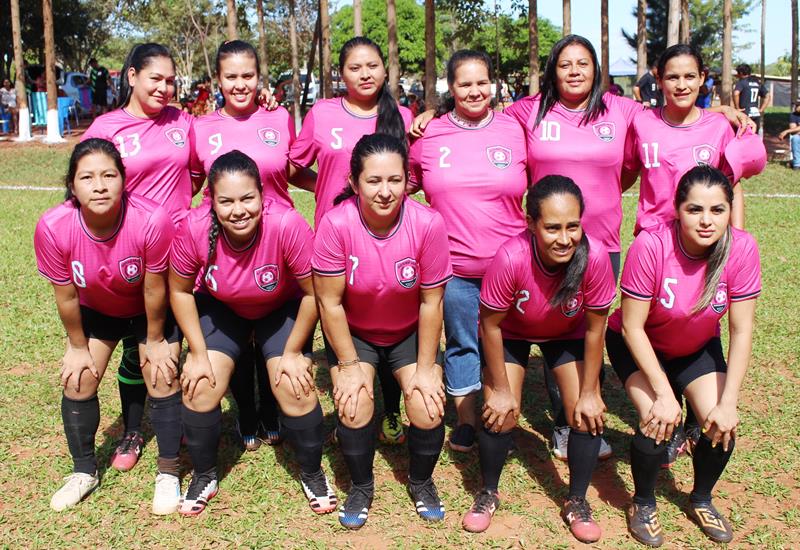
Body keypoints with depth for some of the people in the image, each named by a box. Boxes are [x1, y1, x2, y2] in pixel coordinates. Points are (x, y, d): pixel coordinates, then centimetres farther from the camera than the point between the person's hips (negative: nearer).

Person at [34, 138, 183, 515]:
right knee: (78, 381, 1)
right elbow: (66, 296, -16)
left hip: (151, 311, -2)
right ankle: (84, 472, 23)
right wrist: (78, 346, -4)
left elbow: (154, 290, -23)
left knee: (163, 380, -6)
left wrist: (155, 341, -10)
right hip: (95, 311, 2)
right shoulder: (53, 228, -31)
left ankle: (168, 474, 13)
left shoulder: (152, 220, -38)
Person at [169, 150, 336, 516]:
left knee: (295, 387, -15)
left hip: (282, 309, -1)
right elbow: (180, 291, -11)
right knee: (200, 386, -11)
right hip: (221, 308, 2)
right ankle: (204, 476, 16)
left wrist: (293, 352, -15)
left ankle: (312, 474, 13)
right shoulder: (194, 229, -31)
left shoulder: (287, 225, -37)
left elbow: (314, 293, -22)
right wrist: (198, 353, -12)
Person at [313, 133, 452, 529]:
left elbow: (431, 302, -15)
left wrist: (425, 367, -11)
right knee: (354, 406, -19)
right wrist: (349, 365, -15)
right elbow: (330, 302, -18)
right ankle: (361, 487, 11)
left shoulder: (428, 224, -25)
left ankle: (421, 482, 18)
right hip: (353, 332, 0)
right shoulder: (336, 224, -27)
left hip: (410, 332, 1)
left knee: (428, 409, -15)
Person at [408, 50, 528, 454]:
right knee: (462, 342, 11)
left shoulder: (514, 130, 0)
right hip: (454, 264, 0)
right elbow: (405, 185, 14)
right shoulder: (428, 134, 0)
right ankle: (466, 417, 28)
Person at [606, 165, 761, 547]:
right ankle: (643, 503, 8)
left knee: (721, 427, -12)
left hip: (697, 347, 3)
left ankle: (700, 501, 19)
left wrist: (728, 402, -20)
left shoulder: (741, 249, -25)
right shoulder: (650, 246, -34)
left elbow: (741, 331, -17)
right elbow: (632, 326, -25)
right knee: (659, 422, -22)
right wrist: (663, 394, -26)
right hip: (639, 345, -3)